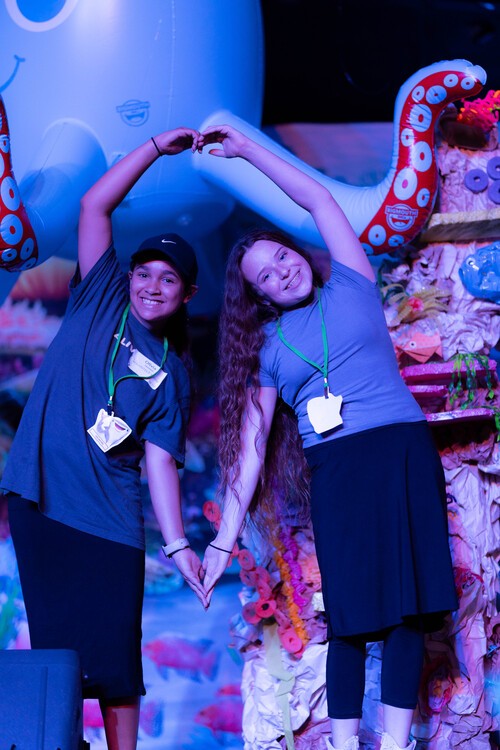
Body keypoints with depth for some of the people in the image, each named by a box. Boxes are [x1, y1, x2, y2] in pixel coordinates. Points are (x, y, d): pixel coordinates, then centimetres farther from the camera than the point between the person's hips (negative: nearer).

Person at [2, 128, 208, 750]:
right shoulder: (100, 301, 9)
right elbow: (95, 205, 3)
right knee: (57, 646, -2)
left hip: (112, 519, 1)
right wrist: (158, 145, 1)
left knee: (115, 653, -1)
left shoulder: (171, 372, 12)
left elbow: (160, 459, 6)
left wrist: (178, 545, -4)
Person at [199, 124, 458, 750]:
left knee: (407, 604, -6)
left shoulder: (349, 288, 13)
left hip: (403, 452, 0)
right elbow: (249, 445, 7)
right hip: (334, 469, 0)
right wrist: (225, 539, 1)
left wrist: (247, 149, 12)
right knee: (351, 614, -5)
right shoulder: (267, 346, 12)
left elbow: (320, 200, 11)